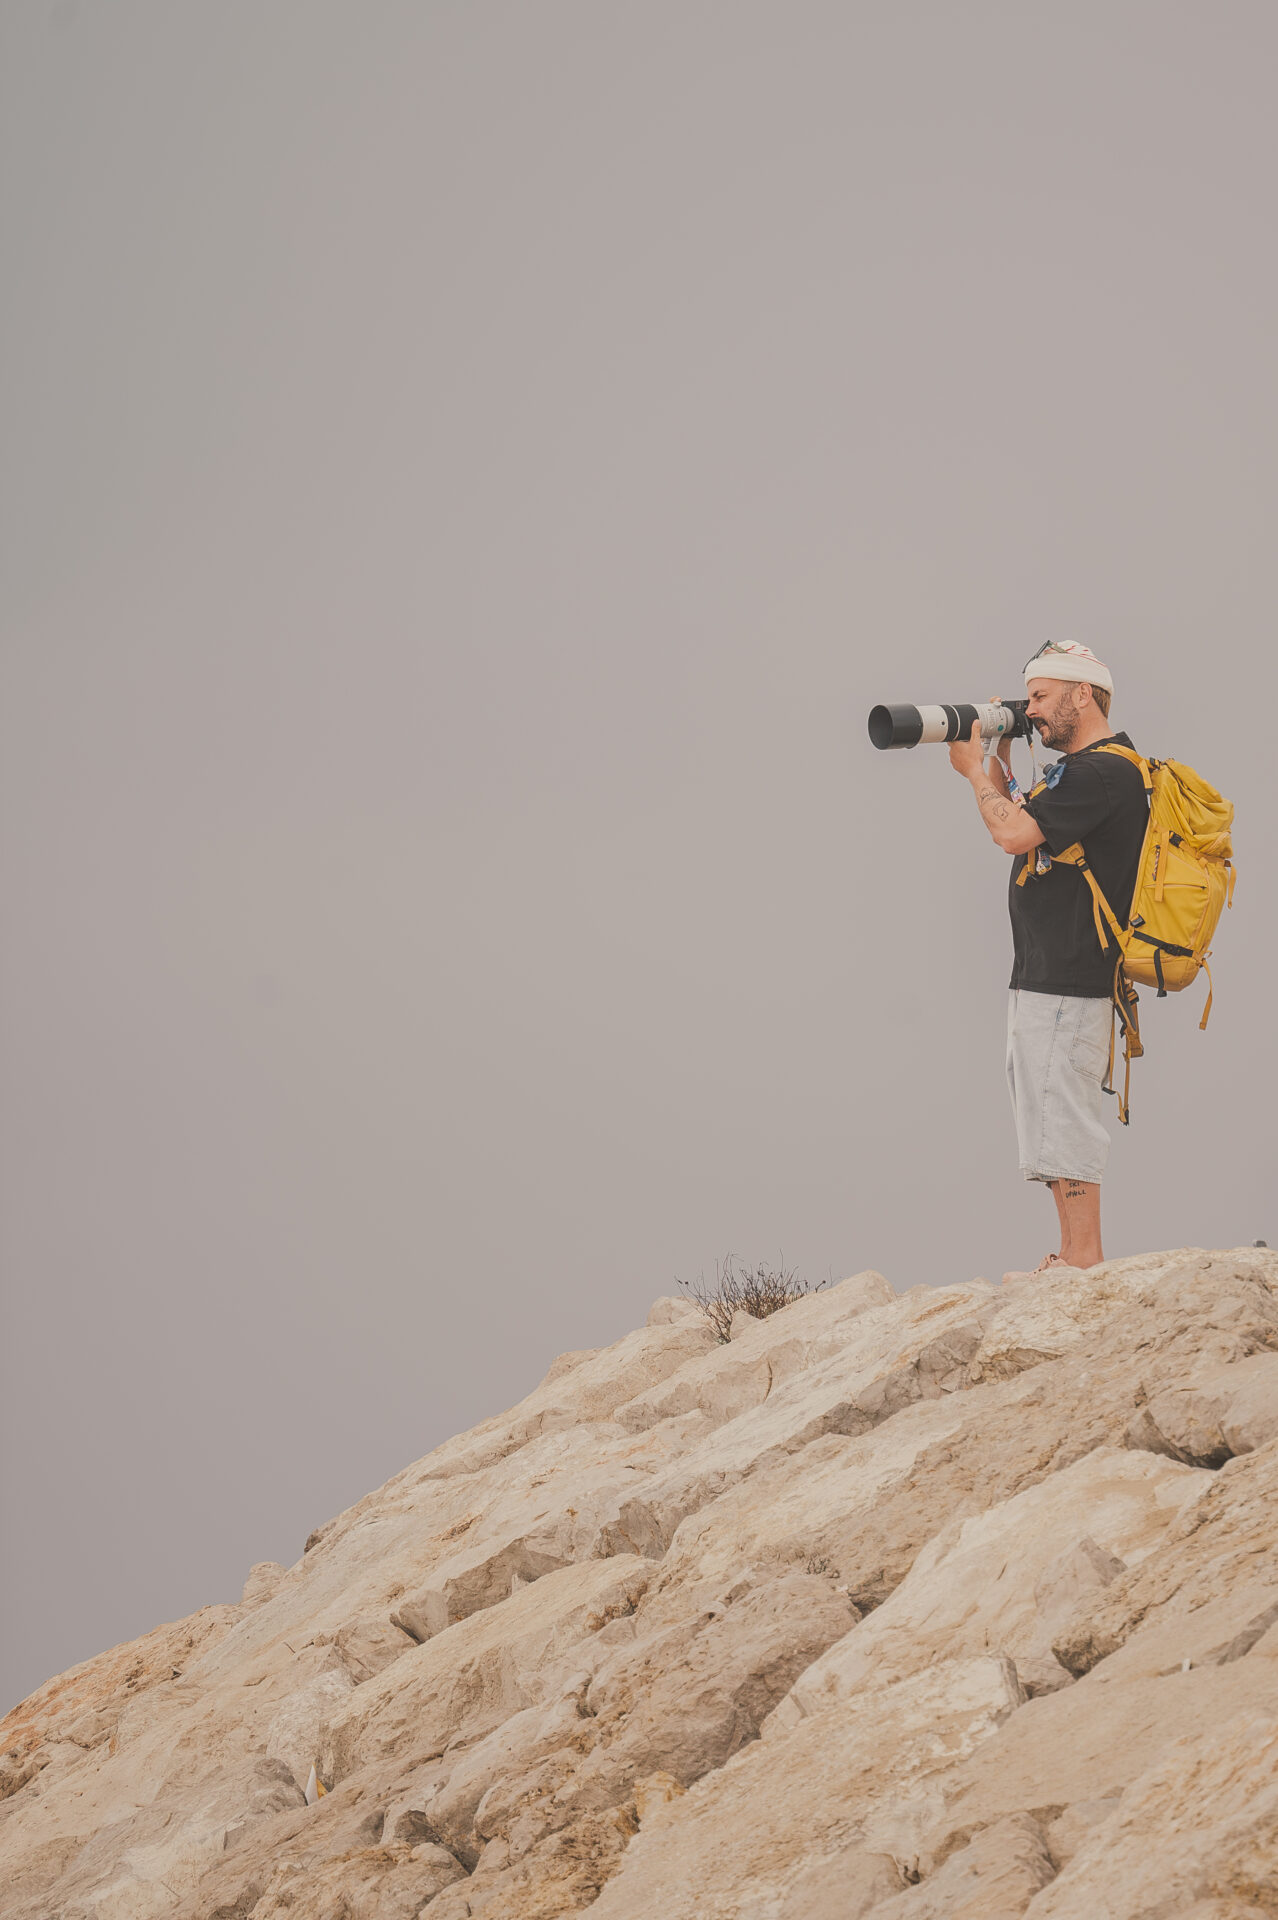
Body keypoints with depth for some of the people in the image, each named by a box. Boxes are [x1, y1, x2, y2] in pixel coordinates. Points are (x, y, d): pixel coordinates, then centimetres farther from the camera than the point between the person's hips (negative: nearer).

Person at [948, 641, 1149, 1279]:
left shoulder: (1102, 772, -15)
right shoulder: (1084, 771, 18)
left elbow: (1013, 832, -23)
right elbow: (1020, 822, 26)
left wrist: (974, 770, -7)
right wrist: (999, 758, 15)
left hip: (1068, 981, -11)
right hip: (1046, 979, 11)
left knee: (1062, 1116, -9)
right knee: (1052, 1117, 14)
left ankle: (1083, 1260, -8)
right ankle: (1072, 1258, 17)